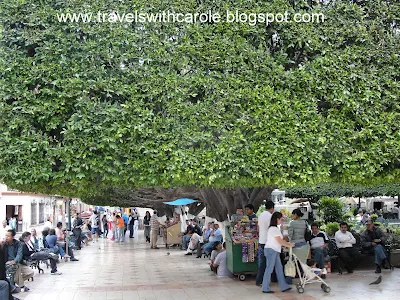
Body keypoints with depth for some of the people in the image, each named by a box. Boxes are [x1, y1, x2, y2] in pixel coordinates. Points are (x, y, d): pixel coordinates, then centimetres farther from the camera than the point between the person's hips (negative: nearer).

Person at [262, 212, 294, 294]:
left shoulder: (274, 228, 15)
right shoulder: (274, 229, -18)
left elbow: (281, 240, 17)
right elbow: (280, 242, -15)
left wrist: (289, 243, 10)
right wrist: (289, 245, -2)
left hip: (275, 251, 10)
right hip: (271, 250, -10)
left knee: (279, 268, 11)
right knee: (269, 269, -4)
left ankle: (284, 286, 15)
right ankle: (265, 288, 2)